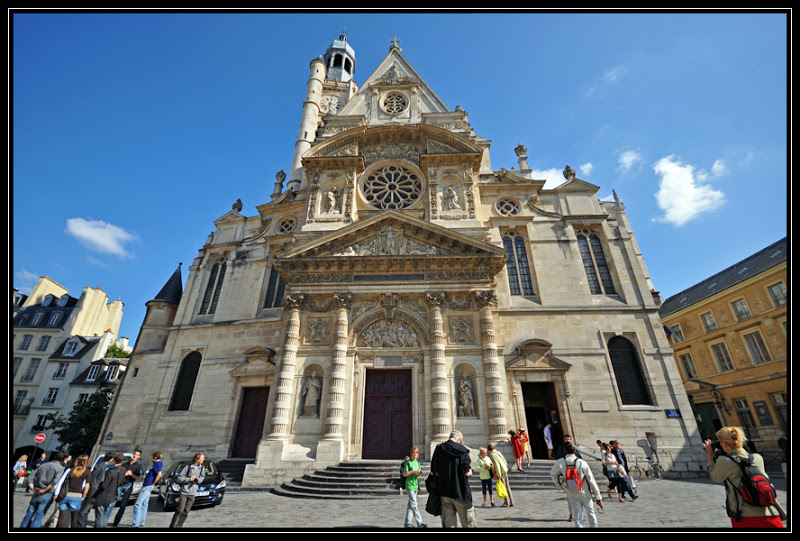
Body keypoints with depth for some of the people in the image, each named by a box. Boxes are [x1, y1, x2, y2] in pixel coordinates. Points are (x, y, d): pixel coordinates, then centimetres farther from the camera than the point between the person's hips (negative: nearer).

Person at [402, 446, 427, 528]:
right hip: (409, 485, -7)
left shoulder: (417, 462, 12)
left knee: (411, 504, 10)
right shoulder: (407, 462, -8)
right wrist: (413, 471, -19)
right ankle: (420, 523, -4)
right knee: (414, 505, -8)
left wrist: (419, 472, -5)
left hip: (415, 484, 7)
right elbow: (405, 474, -10)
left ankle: (408, 523, 16)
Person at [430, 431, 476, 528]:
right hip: (460, 491, -3)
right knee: (468, 522, 11)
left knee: (449, 521, 12)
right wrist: (470, 471, 10)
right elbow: (467, 473, -12)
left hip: (443, 491, 3)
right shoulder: (462, 450, -10)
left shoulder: (438, 449, 1)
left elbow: (433, 472, 3)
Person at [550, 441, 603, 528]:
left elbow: (553, 474, 0)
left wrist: (560, 486, 14)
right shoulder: (581, 462, -20)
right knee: (591, 514, 22)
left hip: (572, 495, 1)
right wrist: (598, 497, -5)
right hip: (585, 493, -1)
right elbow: (591, 480, -14)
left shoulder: (560, 462, -13)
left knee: (578, 517, 10)